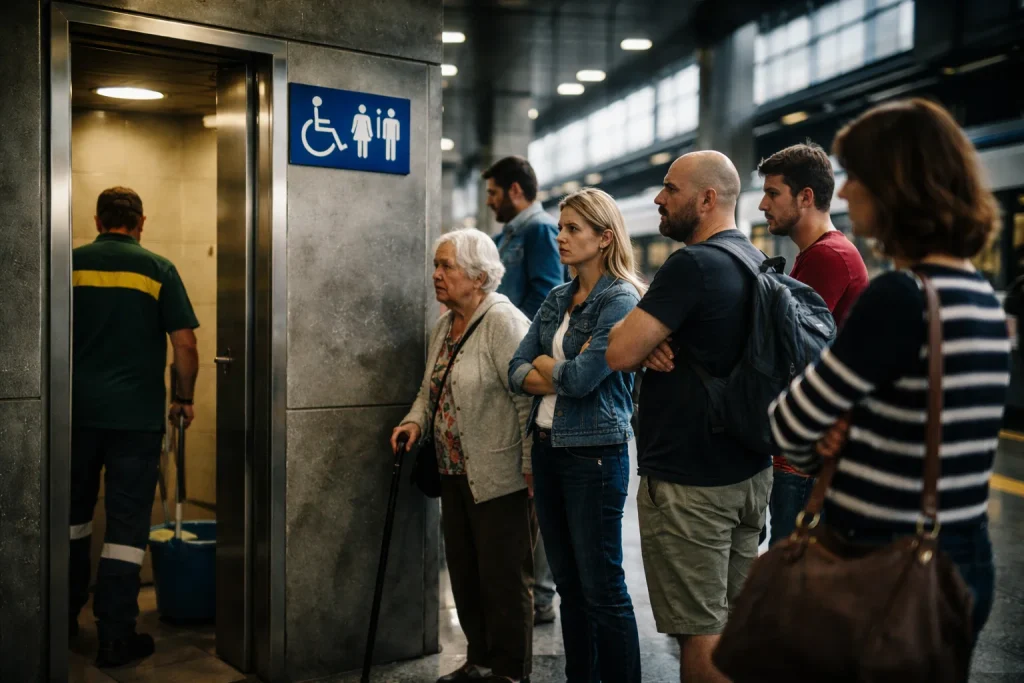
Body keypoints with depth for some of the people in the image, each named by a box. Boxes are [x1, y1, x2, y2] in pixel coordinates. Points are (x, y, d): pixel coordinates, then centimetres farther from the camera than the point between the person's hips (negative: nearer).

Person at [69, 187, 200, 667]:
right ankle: (115, 638, 4)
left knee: (73, 513, 20)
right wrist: (185, 399, 7)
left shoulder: (71, 264, 3)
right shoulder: (158, 269, -2)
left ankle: (66, 617, 33)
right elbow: (185, 344, -7)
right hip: (136, 413, -3)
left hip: (77, 410, 3)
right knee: (127, 523, 2)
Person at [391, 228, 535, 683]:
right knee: (464, 573, 16)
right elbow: (431, 389, 22)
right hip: (455, 475, 9)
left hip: (500, 478, -8)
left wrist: (533, 470, -20)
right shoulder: (443, 327, 11)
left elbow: (529, 400, -19)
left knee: (503, 579, 3)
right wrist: (416, 420, 2)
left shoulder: (503, 321, -15)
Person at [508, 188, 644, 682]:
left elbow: (581, 377, -20)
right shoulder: (556, 299, 11)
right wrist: (561, 378, -12)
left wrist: (543, 364, -1)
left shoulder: (620, 301, -12)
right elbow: (516, 372, 5)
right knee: (569, 584, 15)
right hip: (547, 446, 8)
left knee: (602, 589, -1)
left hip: (594, 451, -8)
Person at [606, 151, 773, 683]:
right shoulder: (757, 262, 11)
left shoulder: (693, 263, -19)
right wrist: (657, 343, -4)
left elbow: (620, 353, -20)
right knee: (734, 619, 18)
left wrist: (646, 343, 1)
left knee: (699, 632, 1)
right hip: (749, 471, 9)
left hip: (688, 483, -9)